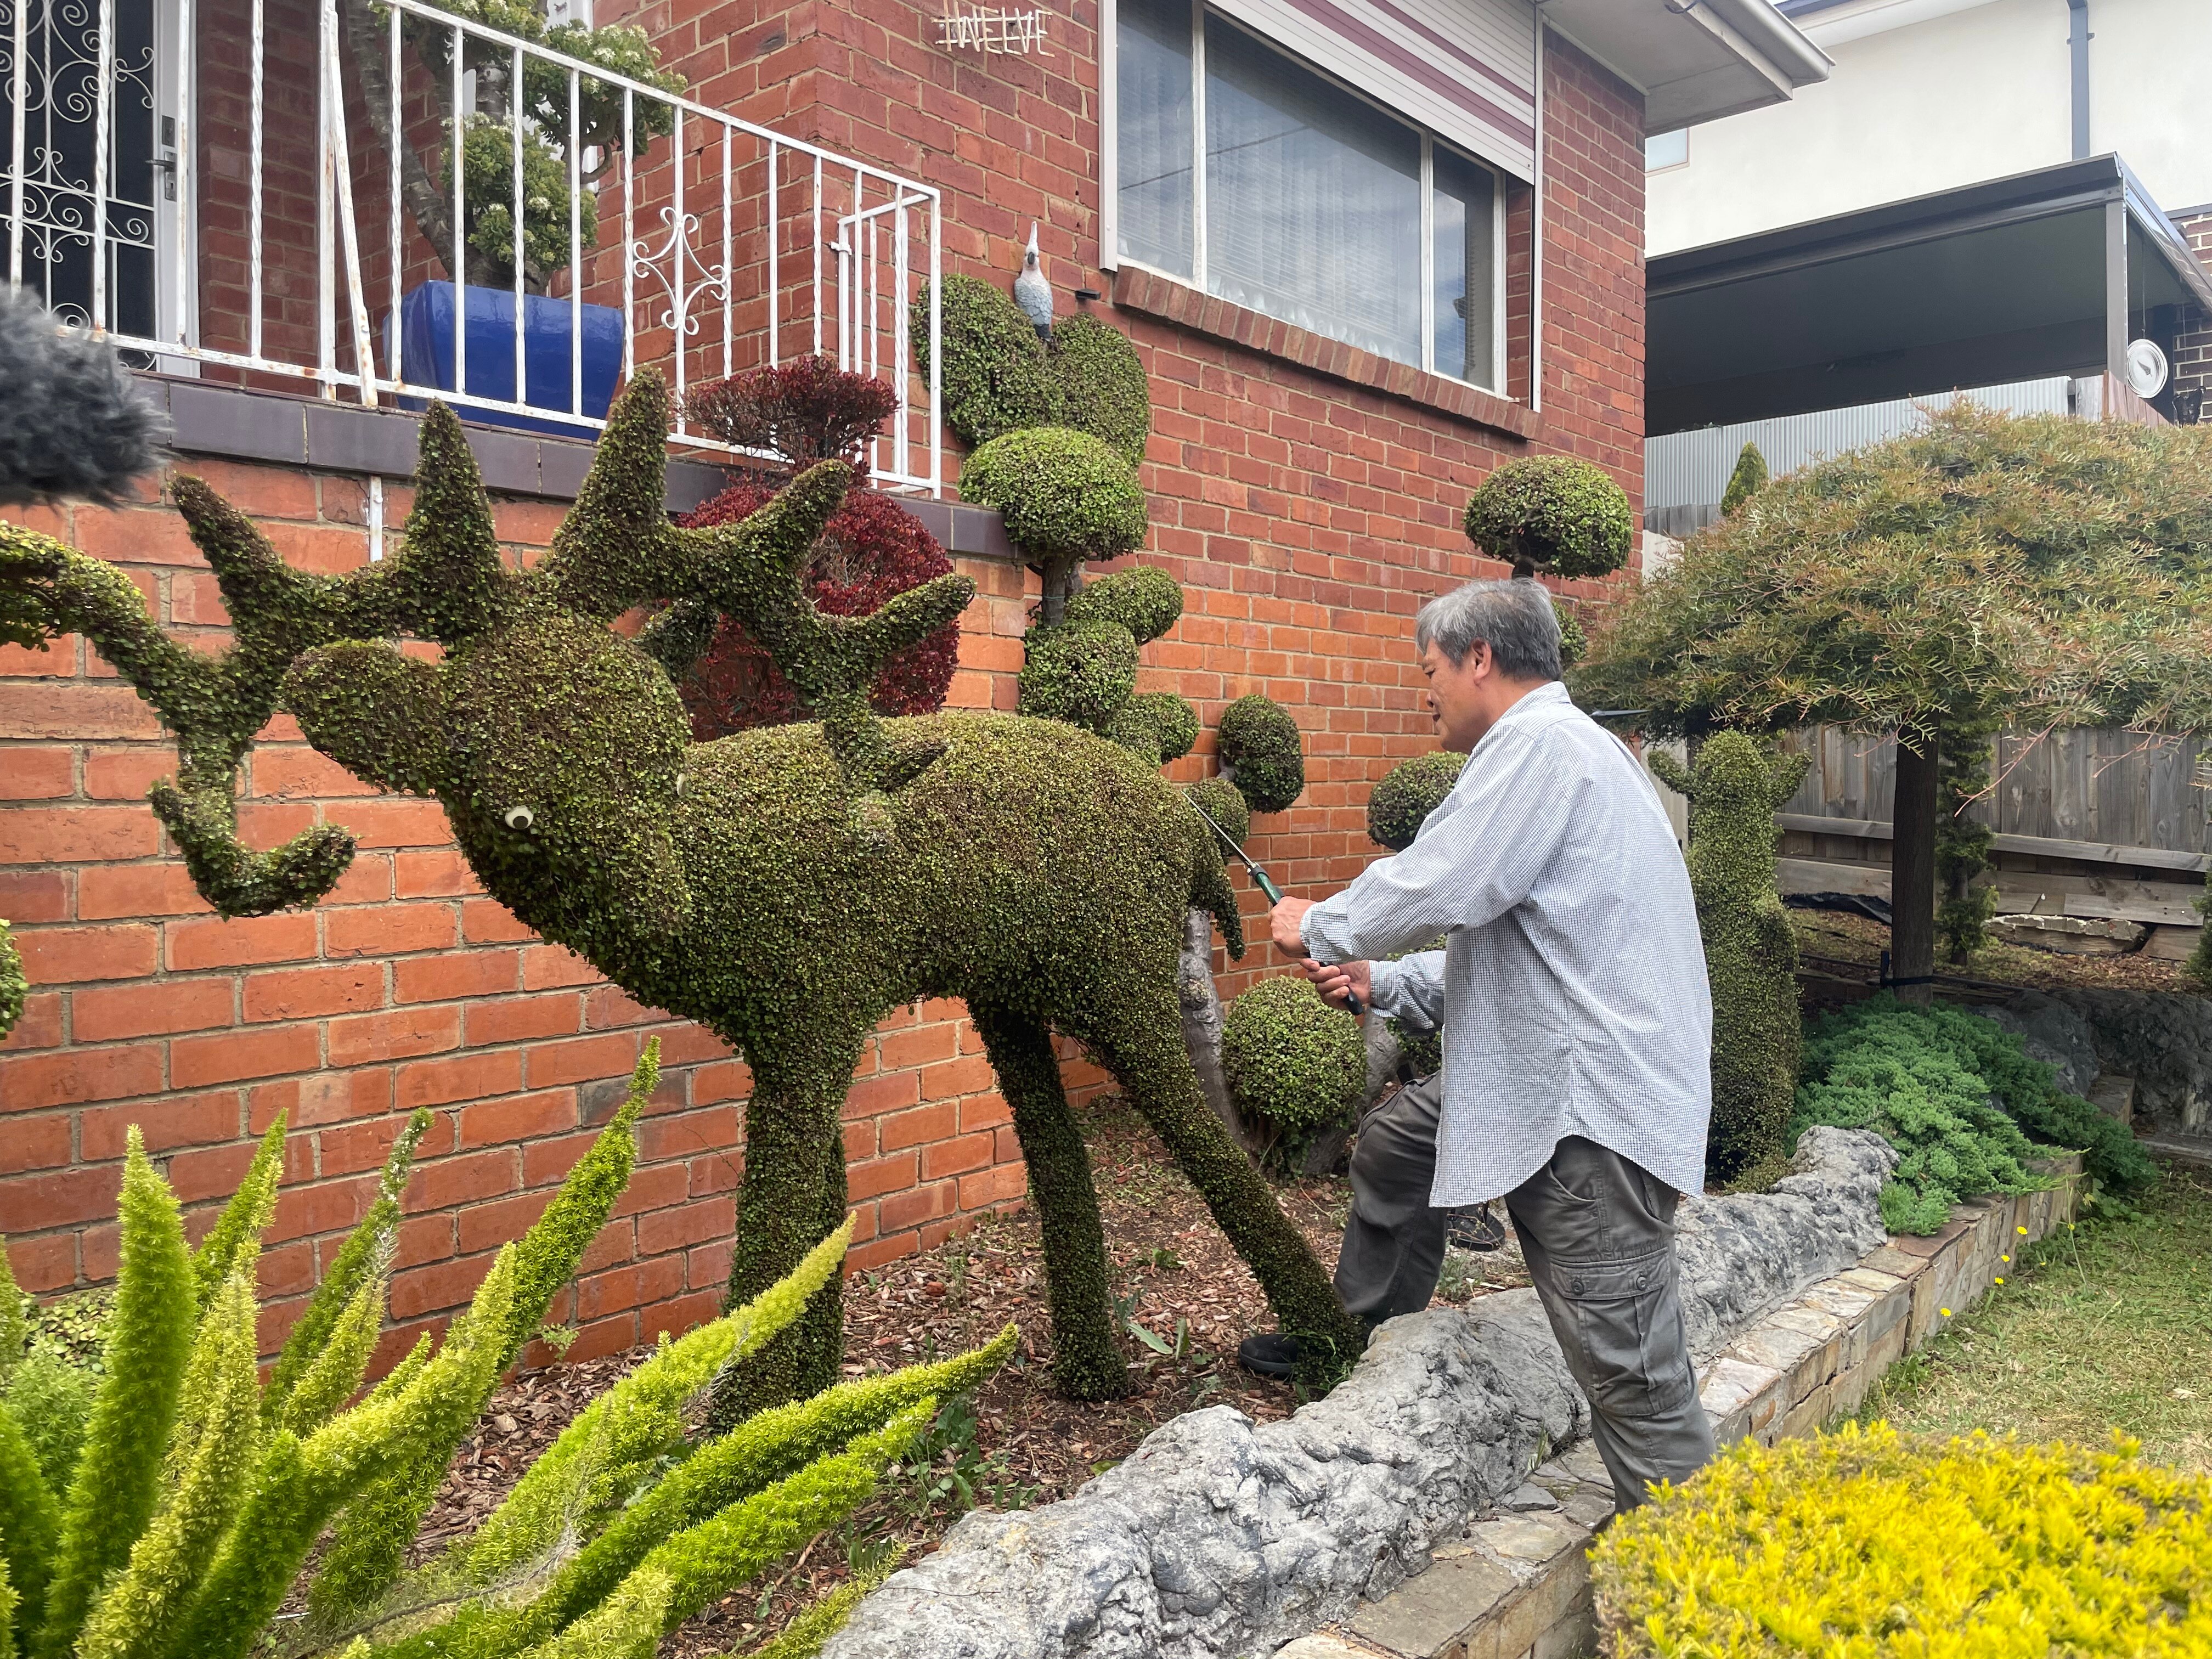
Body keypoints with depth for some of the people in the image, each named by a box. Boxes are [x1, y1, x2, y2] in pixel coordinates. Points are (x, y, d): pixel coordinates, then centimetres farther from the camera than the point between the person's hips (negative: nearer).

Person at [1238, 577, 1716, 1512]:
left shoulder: (1539, 745, -14)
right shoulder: (1549, 749, 19)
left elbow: (1435, 891, -23)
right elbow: (1496, 951, 21)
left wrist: (1318, 928, -5)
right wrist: (1377, 983, 14)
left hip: (1595, 1111, -11)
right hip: (1544, 1078, 11)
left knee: (1632, 1380, -7)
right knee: (1393, 1145, 26)